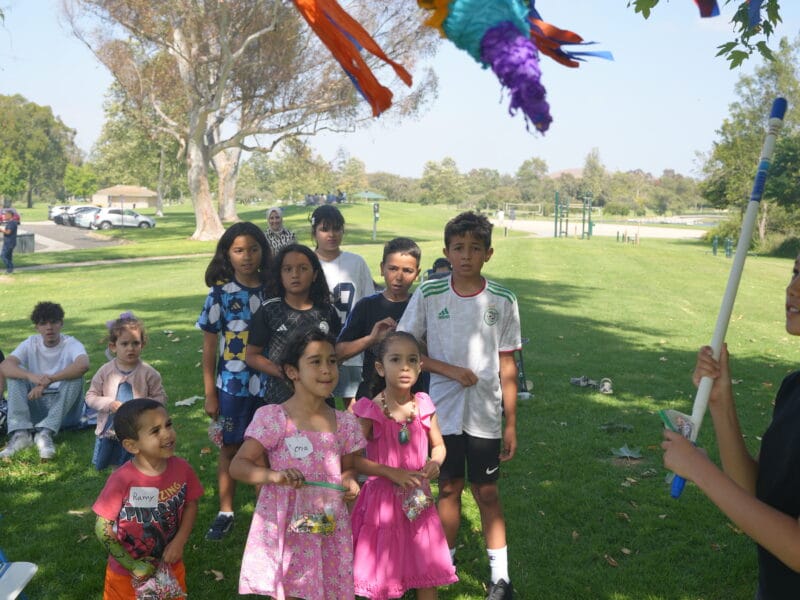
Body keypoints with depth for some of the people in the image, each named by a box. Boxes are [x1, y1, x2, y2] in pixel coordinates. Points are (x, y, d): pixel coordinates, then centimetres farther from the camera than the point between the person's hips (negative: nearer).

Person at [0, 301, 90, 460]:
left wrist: (48, 380, -37)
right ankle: (21, 432, -32)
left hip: (65, 409, -3)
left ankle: (45, 432, -38)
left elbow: (83, 365, -32)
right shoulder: (31, 344, 2)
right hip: (36, 405, 3)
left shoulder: (71, 344, -7)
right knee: (16, 372, -16)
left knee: (76, 375, -28)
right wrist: (32, 377, -37)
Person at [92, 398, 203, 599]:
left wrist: (179, 542, -11)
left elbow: (191, 504, 1)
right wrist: (132, 565, -15)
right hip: (127, 574, -3)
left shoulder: (181, 468, -15)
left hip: (171, 567, 3)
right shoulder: (122, 480, -25)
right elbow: (102, 529, -16)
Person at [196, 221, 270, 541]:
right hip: (232, 383, -1)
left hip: (269, 383, 1)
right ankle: (225, 513, 24)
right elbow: (210, 344, -2)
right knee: (230, 448, 10)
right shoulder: (220, 292, -5)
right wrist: (210, 392, -3)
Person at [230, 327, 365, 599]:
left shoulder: (345, 422, 2)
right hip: (285, 528, -4)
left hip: (329, 527, 4)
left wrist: (349, 482, -7)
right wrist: (275, 476, -27)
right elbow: (238, 465, -11)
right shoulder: (272, 418, -11)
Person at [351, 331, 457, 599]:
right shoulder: (370, 410, -15)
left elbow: (438, 445, 10)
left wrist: (435, 463, -11)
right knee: (382, 578, 8)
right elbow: (353, 459, -14)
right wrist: (392, 473, -22)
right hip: (383, 499, -4)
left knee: (428, 576, 14)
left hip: (418, 498, 4)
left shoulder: (424, 405, -3)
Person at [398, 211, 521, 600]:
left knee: (486, 491, 9)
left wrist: (511, 423, 0)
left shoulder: (503, 301, -4)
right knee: (449, 488, 12)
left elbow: (506, 365, 0)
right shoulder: (428, 294, -6)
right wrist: (450, 370, -14)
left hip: (486, 414, 0)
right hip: (442, 411, 0)